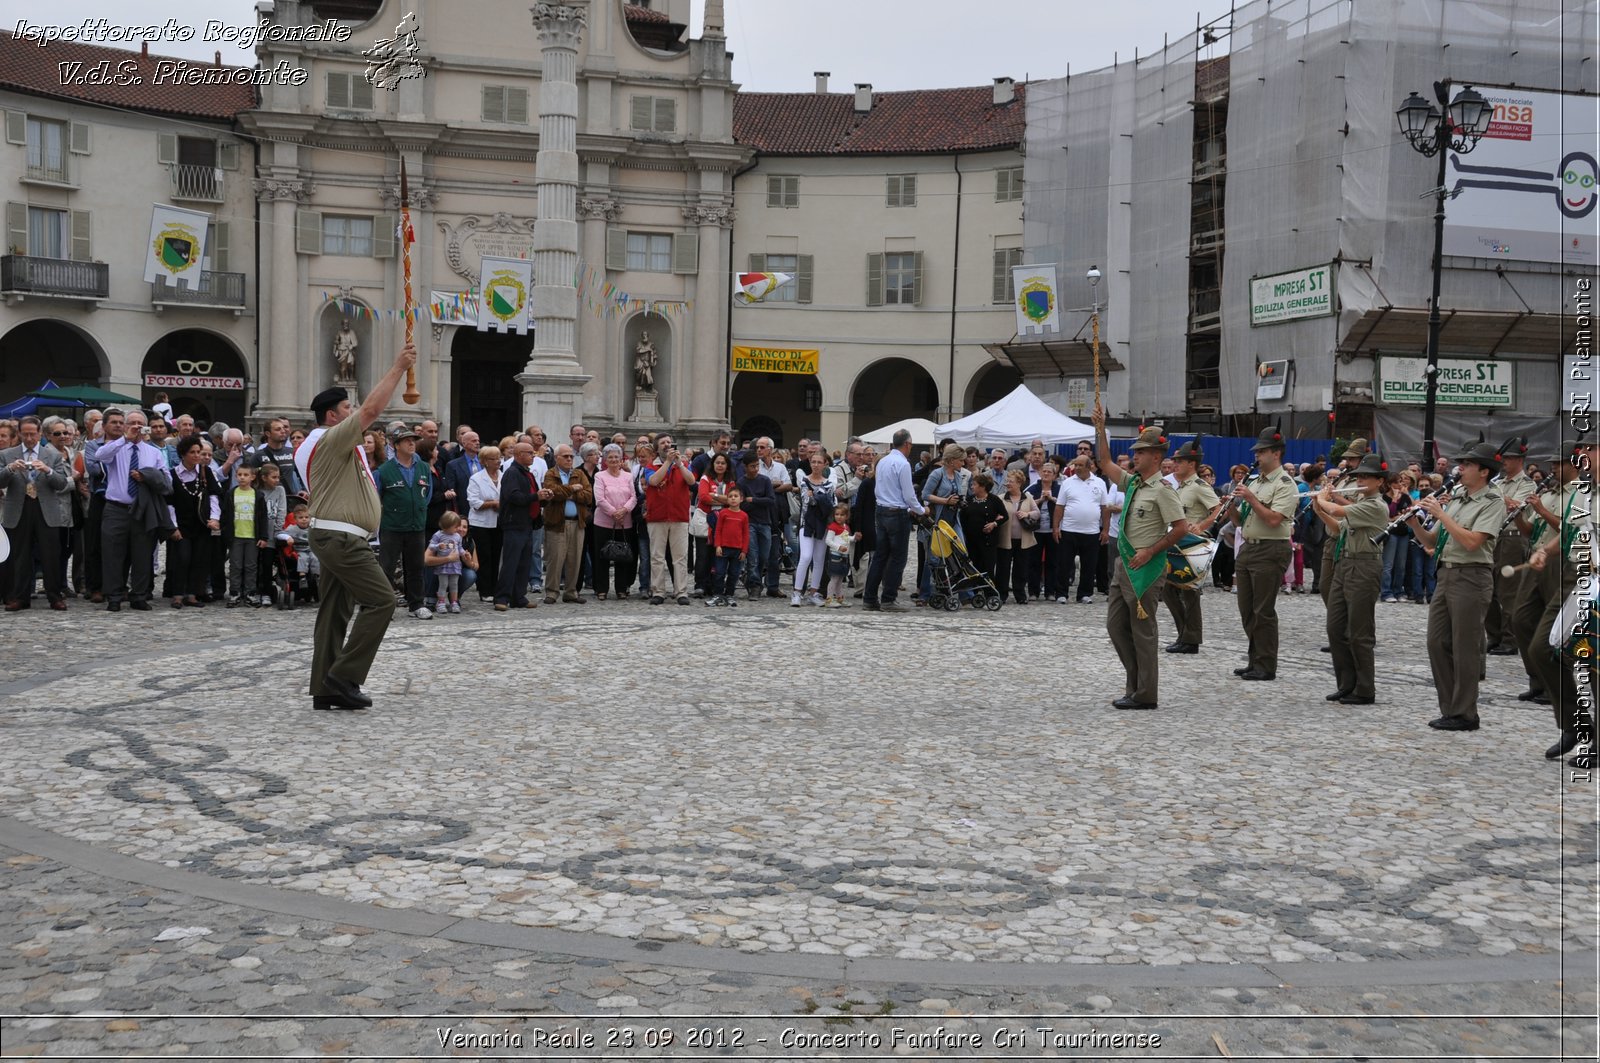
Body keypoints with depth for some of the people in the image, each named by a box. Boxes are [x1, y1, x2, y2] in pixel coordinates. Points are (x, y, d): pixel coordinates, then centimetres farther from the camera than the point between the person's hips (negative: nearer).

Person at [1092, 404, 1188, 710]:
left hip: (1146, 567, -9)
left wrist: (1150, 552, -17)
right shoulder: (1131, 482, 11)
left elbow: (1181, 527, -17)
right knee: (1116, 624, 11)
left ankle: (1145, 694, 4)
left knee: (1143, 630, -3)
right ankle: (1136, 682, 20)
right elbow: (1105, 464, 20)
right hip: (1125, 564, 9)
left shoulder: (1162, 489, -13)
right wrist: (1100, 428, 12)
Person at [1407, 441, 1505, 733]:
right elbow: (1431, 542, 17)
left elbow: (1472, 542, -21)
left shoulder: (1492, 503, -7)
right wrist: (1415, 523, -2)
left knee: (1465, 649, -3)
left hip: (1471, 578, -8)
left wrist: (1441, 514, -16)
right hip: (1446, 575, 8)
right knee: (1437, 643, 7)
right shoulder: (1455, 498, 15)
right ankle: (1450, 708, 17)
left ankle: (1465, 714, 5)